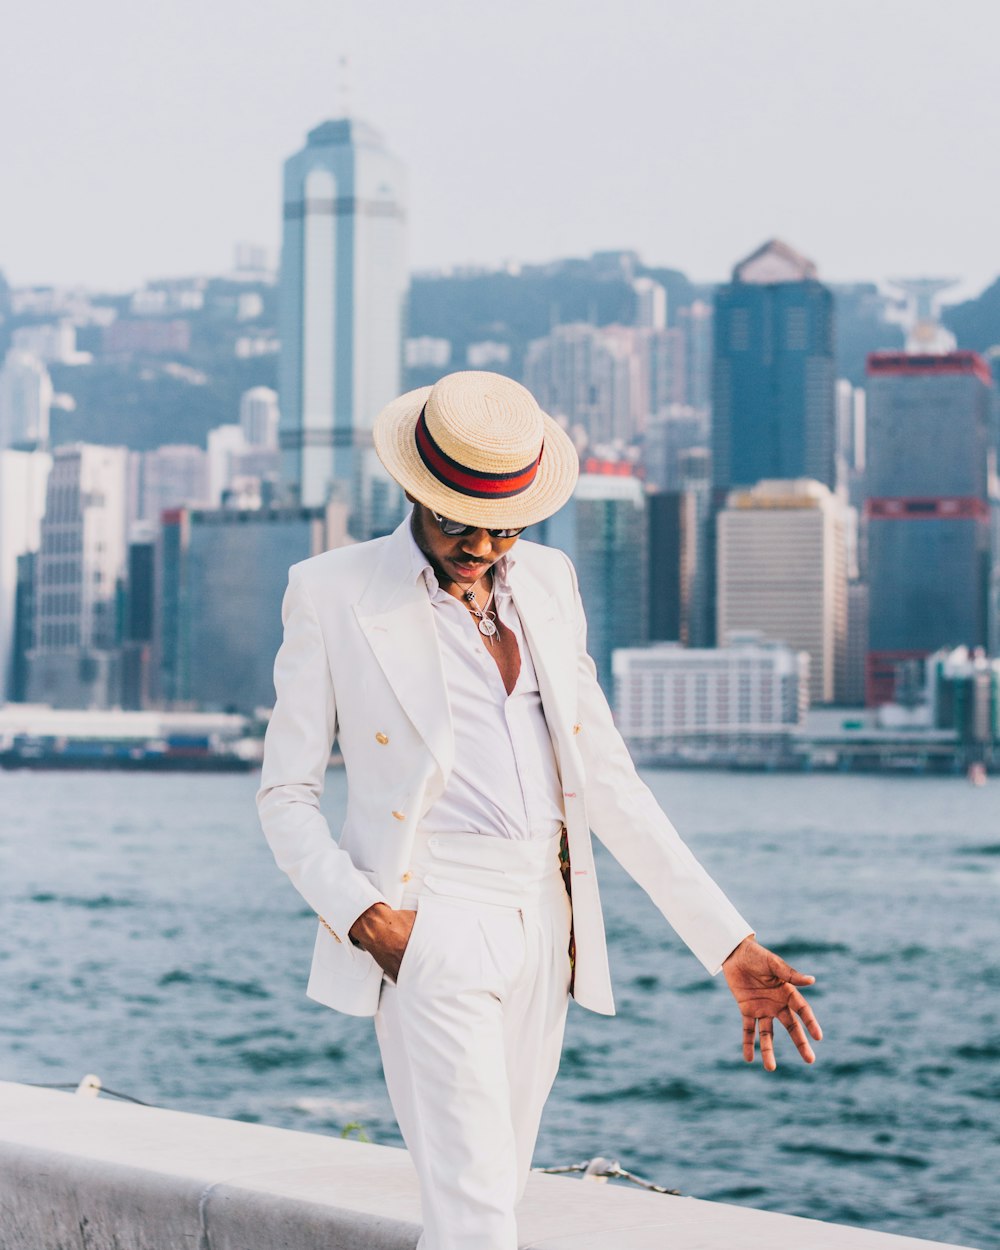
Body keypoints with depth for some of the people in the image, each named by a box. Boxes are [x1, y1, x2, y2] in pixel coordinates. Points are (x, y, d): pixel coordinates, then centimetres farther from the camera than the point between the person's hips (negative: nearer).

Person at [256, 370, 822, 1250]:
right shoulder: (332, 592, 0)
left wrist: (730, 944, 7)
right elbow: (287, 796, 1)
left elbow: (606, 778, 13)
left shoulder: (548, 581, 14)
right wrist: (357, 910, -17)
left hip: (542, 932, 5)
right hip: (427, 929, -5)